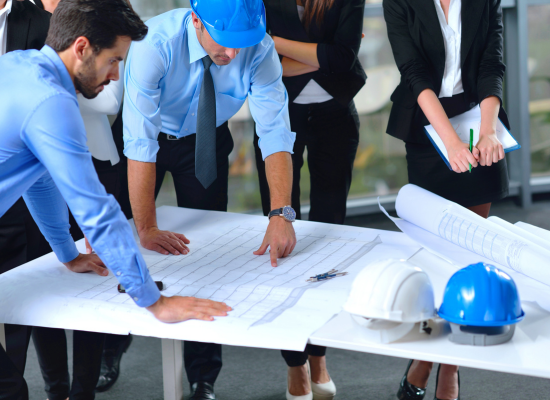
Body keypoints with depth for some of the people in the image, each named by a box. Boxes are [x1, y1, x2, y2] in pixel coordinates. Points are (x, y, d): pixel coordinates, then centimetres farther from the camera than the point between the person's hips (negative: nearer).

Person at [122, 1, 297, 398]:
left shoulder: (259, 49, -30)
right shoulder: (155, 44, -38)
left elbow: (275, 132, -32)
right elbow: (140, 143, -38)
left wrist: (281, 215, -45)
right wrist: (146, 227, -39)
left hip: (206, 140, 1)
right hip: (151, 136, -1)